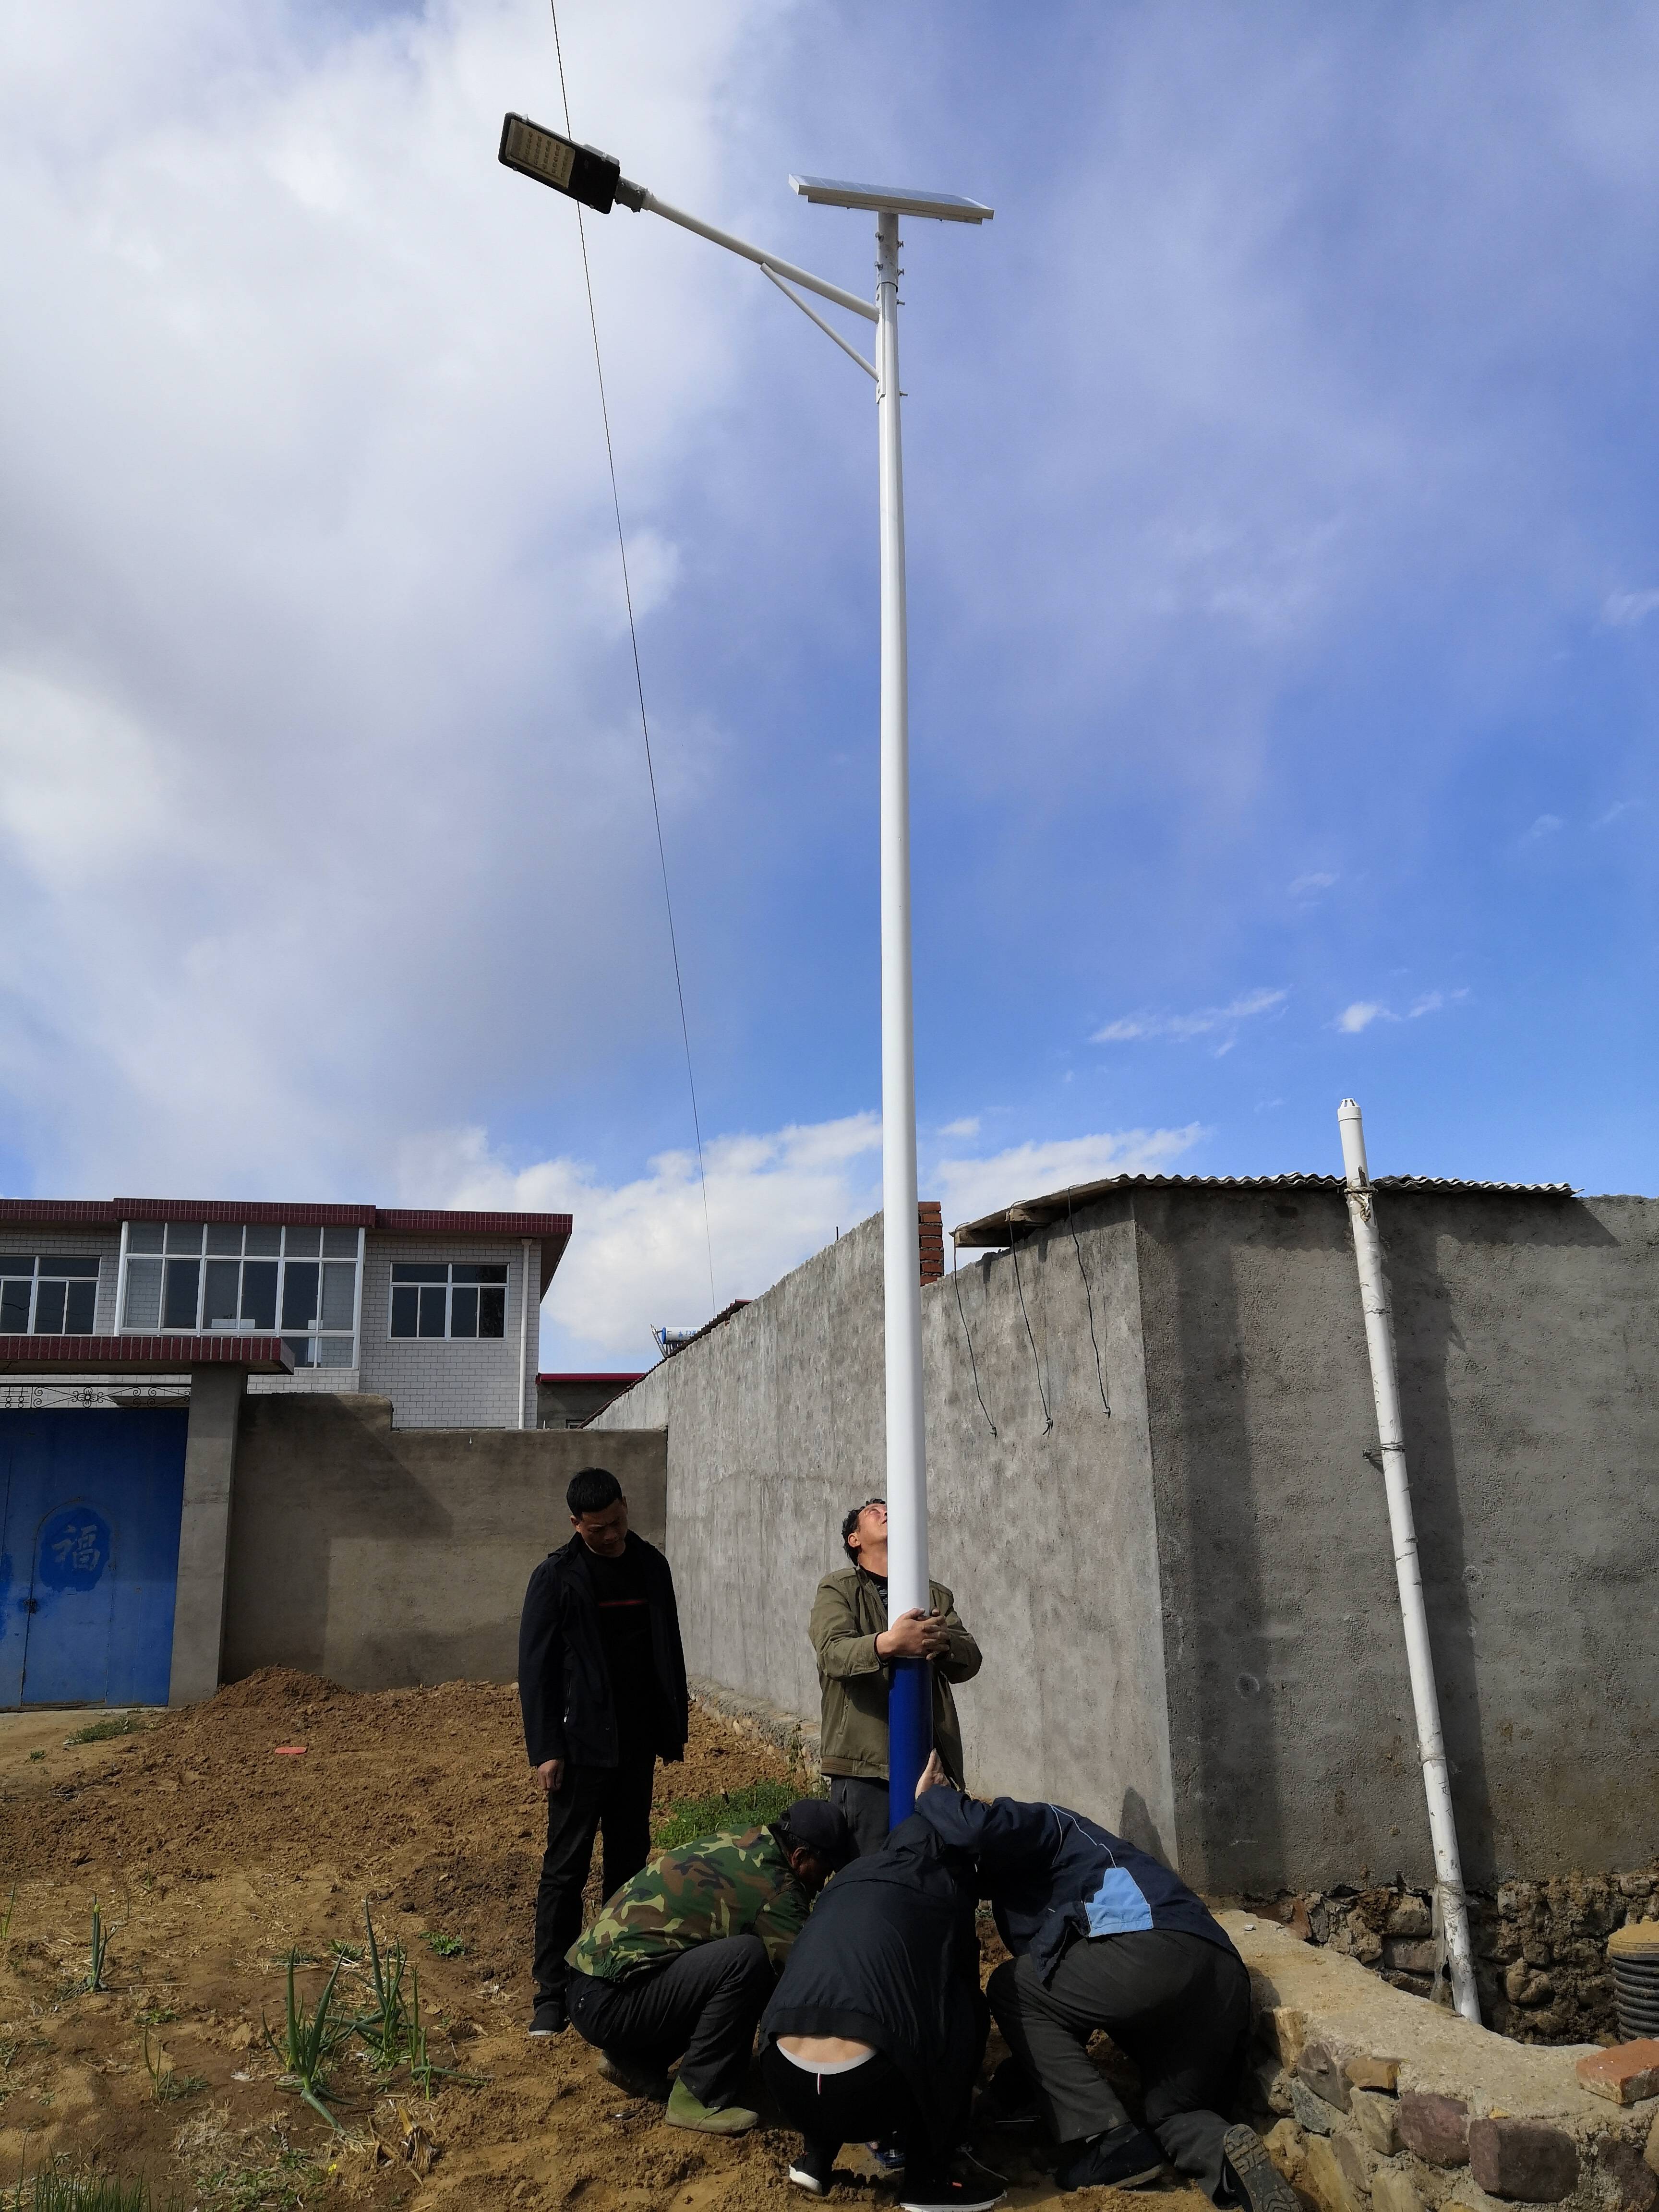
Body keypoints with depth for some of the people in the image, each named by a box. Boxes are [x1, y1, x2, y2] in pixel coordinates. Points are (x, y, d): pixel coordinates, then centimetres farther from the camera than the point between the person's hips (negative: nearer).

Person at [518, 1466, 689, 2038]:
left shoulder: (650, 1566, 4)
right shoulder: (557, 1577, -9)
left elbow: (669, 1652, 11)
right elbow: (536, 1667, -8)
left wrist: (674, 1729, 10)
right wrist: (545, 1750, -12)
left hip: (637, 1743, 4)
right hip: (583, 1745, -4)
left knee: (630, 1861, 12)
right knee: (565, 1868, 1)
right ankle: (552, 1993, 9)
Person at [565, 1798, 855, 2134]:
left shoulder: (740, 1842, 9)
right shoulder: (773, 1886, -16)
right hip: (607, 2004, -9)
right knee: (748, 1958, -20)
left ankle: (634, 2060, 16)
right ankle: (697, 2099, -8)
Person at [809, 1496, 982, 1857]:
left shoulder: (936, 1595, 16)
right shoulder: (838, 1589, 3)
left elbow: (969, 1660, 1)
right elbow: (833, 1652, -16)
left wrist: (943, 1643, -23)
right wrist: (887, 1643, -36)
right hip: (865, 1761, -4)